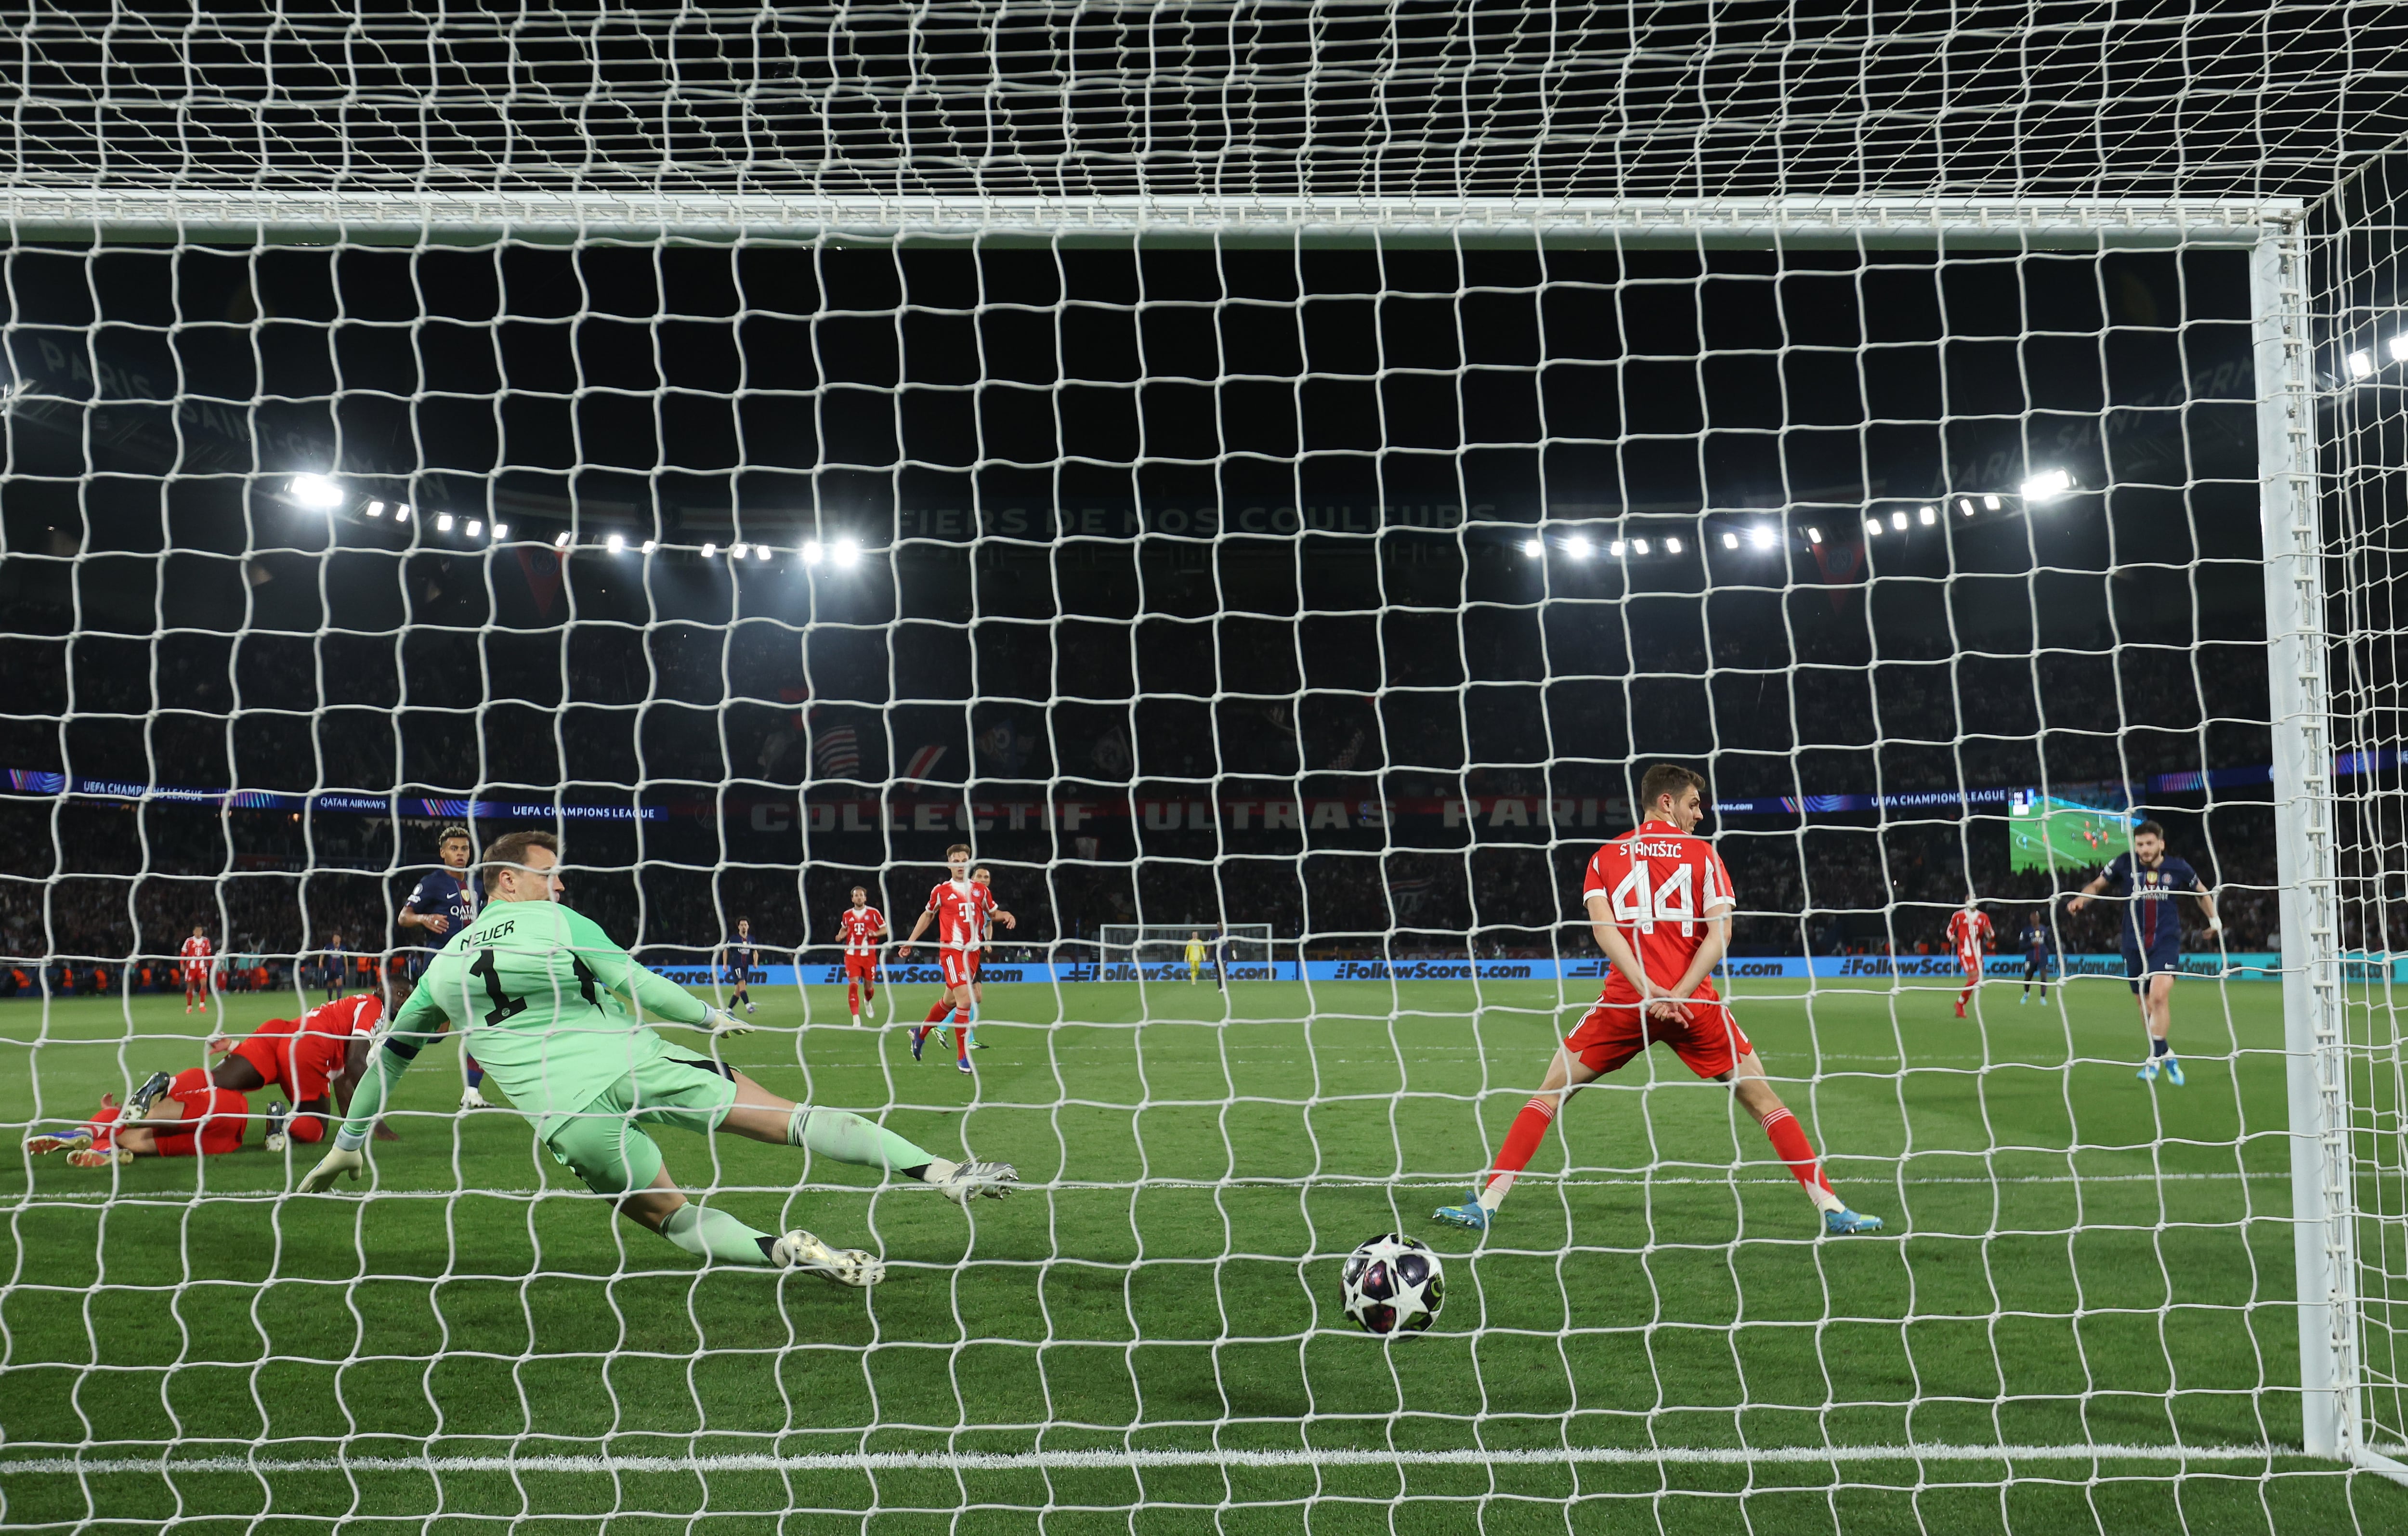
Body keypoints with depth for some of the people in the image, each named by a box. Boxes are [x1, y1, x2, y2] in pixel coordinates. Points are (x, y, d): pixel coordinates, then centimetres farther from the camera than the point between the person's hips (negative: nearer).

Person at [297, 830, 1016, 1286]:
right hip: (632, 1063, -2)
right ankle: (940, 1170, -10)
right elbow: (633, 982, 3)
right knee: (786, 1116, -1)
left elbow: (390, 1051, 25)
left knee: (669, 1215, 15)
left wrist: (348, 1143, 36)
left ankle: (783, 1249, -14)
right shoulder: (556, 922, 6)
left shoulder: (443, 965, 18)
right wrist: (712, 1017, 16)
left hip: (569, 1116, 3)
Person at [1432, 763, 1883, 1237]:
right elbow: (1720, 933, -5)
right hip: (1694, 1002, -1)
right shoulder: (1703, 854, 7)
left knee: (1550, 1093, 10)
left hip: (1624, 1001, 1)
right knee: (1762, 1098, 11)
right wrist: (1677, 995, -11)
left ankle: (1486, 1203, 4)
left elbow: (1602, 927, -3)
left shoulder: (1604, 857, 12)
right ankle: (1831, 1209, 10)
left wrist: (1648, 990, -11)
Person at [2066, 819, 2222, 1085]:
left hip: (2166, 943, -2)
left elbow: (2202, 893, 18)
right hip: (2135, 946, 2)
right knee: (2145, 1005, 9)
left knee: (2159, 996, -21)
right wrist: (2081, 899, -10)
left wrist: (2214, 919, 12)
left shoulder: (2178, 869, -1)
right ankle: (2167, 1055, 30)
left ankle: (2155, 1060, -16)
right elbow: (2098, 885, 8)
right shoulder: (2125, 864, -2)